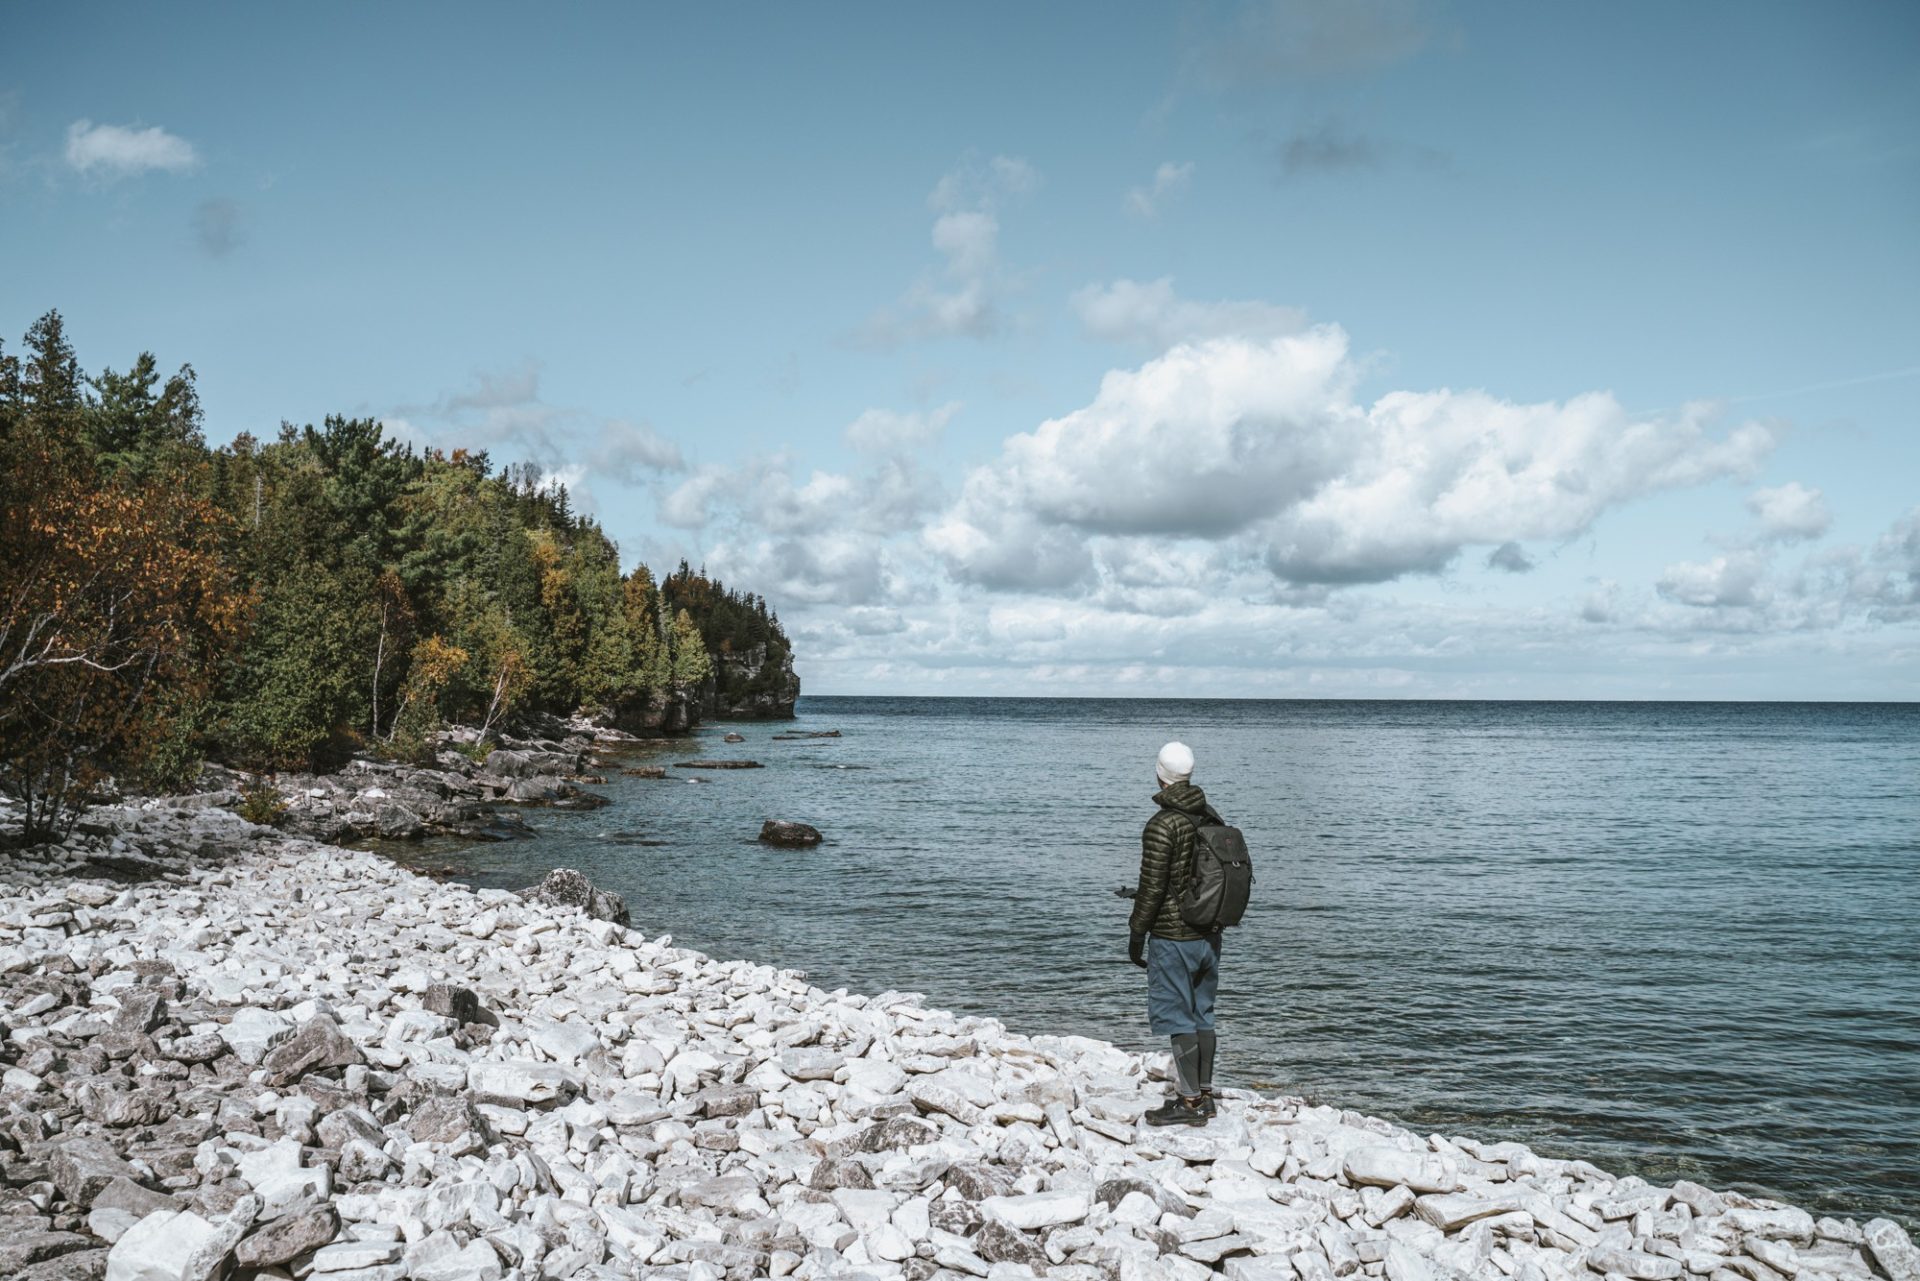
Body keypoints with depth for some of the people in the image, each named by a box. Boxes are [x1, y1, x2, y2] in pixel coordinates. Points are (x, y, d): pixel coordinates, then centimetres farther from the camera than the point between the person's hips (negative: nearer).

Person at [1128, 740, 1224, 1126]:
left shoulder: (1162, 825, -19)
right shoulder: (1211, 818, 4)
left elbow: (1152, 888, -18)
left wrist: (1135, 936, -8)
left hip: (1172, 937, -8)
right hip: (1209, 934, 8)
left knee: (1178, 1018, 1)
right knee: (1202, 1014, 15)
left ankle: (1190, 1101, 6)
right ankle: (1205, 1094, 23)